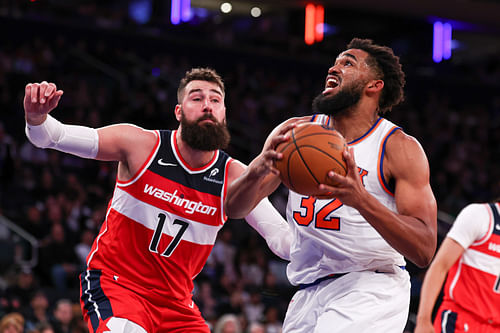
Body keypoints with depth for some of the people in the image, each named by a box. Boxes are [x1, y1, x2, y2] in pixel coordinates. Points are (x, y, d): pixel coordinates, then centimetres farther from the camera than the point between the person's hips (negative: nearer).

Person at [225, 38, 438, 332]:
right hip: (309, 293, 5)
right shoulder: (295, 133, 5)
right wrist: (257, 171, -22)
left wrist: (361, 199, -32)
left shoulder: (399, 148, -8)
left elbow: (424, 251, -16)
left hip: (371, 288, -5)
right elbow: (234, 207, 1)